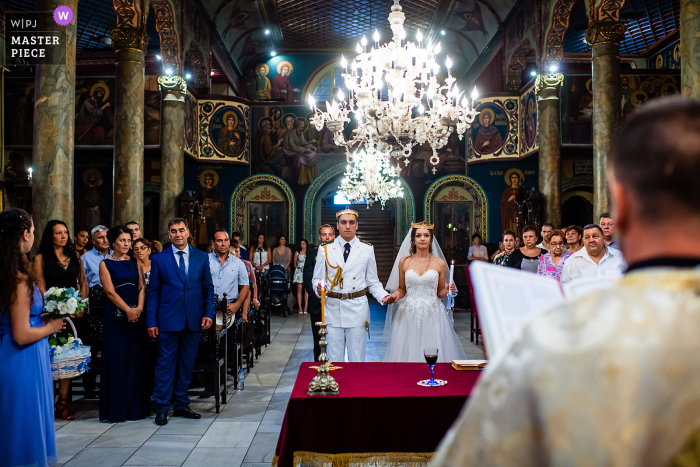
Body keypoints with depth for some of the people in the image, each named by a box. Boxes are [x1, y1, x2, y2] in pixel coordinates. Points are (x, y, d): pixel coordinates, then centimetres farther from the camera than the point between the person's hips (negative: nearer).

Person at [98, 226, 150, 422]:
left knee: (137, 360, 5)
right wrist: (128, 310, -14)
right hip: (116, 316, -3)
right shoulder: (105, 264, 1)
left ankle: (137, 406, 14)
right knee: (116, 360, -1)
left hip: (137, 315, 4)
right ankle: (116, 409, 8)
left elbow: (142, 287, 6)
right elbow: (110, 292, -7)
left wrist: (139, 308, -10)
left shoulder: (135, 262, 13)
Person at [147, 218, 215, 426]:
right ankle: (161, 408, 13)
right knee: (166, 364, 2)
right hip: (168, 321, -2)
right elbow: (153, 291, 2)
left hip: (194, 320, 2)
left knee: (186, 364, 11)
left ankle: (181, 404, 23)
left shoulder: (202, 257, 7)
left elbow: (208, 288, 9)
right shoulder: (158, 259, 2)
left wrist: (208, 313, -2)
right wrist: (151, 321, -4)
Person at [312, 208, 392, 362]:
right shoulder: (325, 250, 6)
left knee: (357, 359, 6)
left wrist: (384, 296, -11)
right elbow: (317, 279, 6)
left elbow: (373, 282, 7)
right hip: (332, 309, 0)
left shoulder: (367, 250, 7)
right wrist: (319, 288, -16)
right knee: (334, 359, 7)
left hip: (357, 309, 0)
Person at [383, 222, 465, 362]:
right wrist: (396, 295, -9)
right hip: (408, 315, 1)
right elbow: (401, 289, 12)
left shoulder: (440, 263, 4)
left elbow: (440, 293, 10)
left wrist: (447, 290, -11)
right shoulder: (404, 261, 5)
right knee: (407, 351, 1)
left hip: (433, 315, 0)